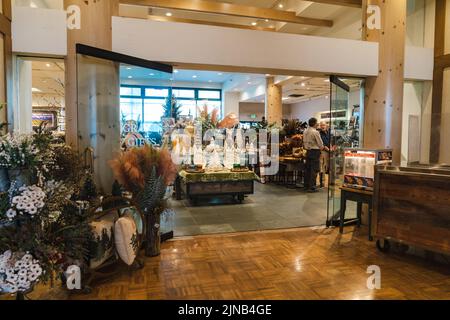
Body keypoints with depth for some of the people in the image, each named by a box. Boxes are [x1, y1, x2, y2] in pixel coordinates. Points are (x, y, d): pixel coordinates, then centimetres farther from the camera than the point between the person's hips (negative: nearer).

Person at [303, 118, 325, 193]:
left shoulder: (305, 132, 9)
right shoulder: (315, 132, -15)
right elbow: (321, 144, -12)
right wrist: (322, 148, 5)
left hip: (308, 151, 8)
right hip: (315, 152, -8)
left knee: (308, 169, 13)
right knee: (314, 170, -3)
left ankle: (306, 186, 20)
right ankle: (311, 187, -2)